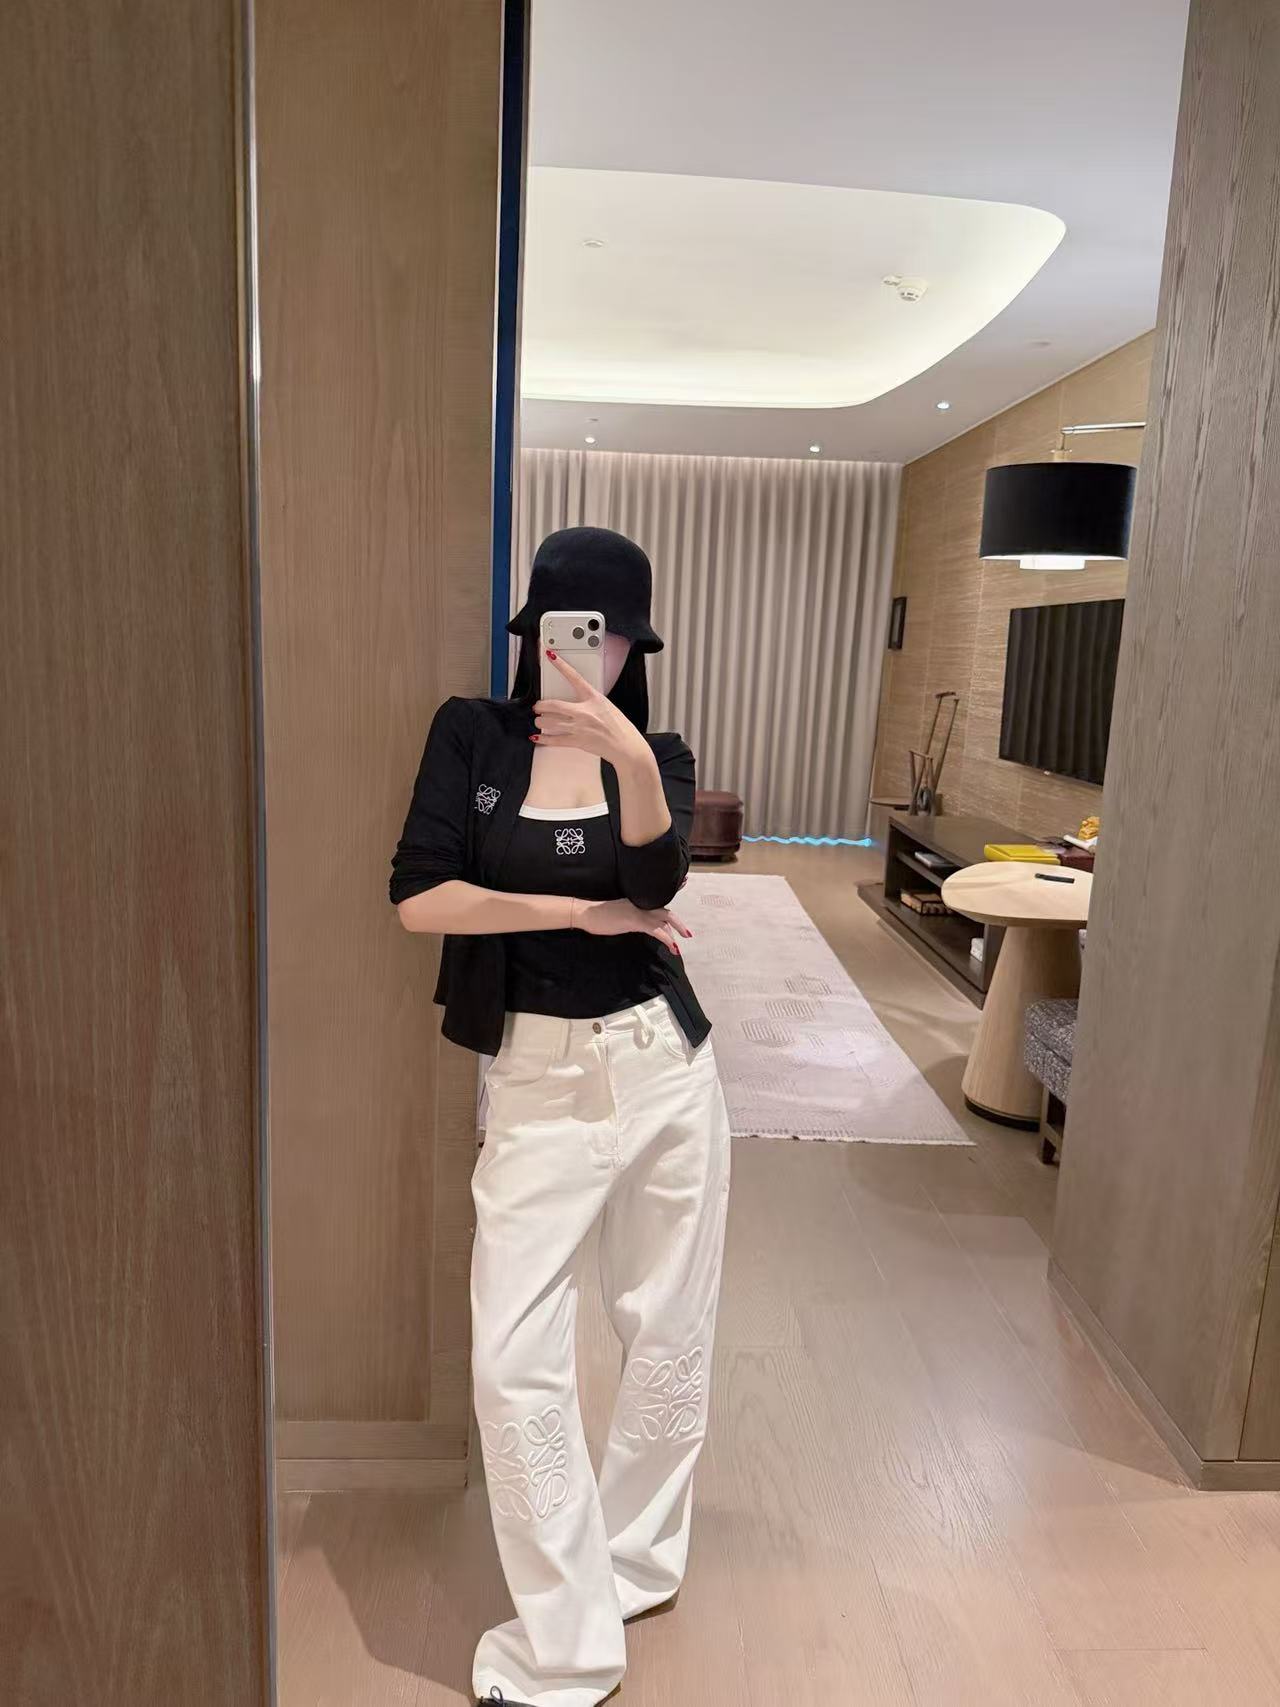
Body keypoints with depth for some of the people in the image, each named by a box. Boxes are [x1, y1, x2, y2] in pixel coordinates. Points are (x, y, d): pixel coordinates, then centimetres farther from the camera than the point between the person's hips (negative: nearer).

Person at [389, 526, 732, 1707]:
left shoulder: (656, 754, 2)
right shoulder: (471, 736, -1)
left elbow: (656, 879, -18)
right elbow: (418, 896, -12)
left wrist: (629, 756, -35)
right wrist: (586, 913, -11)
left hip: (663, 1064, 2)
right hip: (535, 1077, -1)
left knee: (670, 1333, 12)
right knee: (515, 1362, -3)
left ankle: (633, 1561, 38)